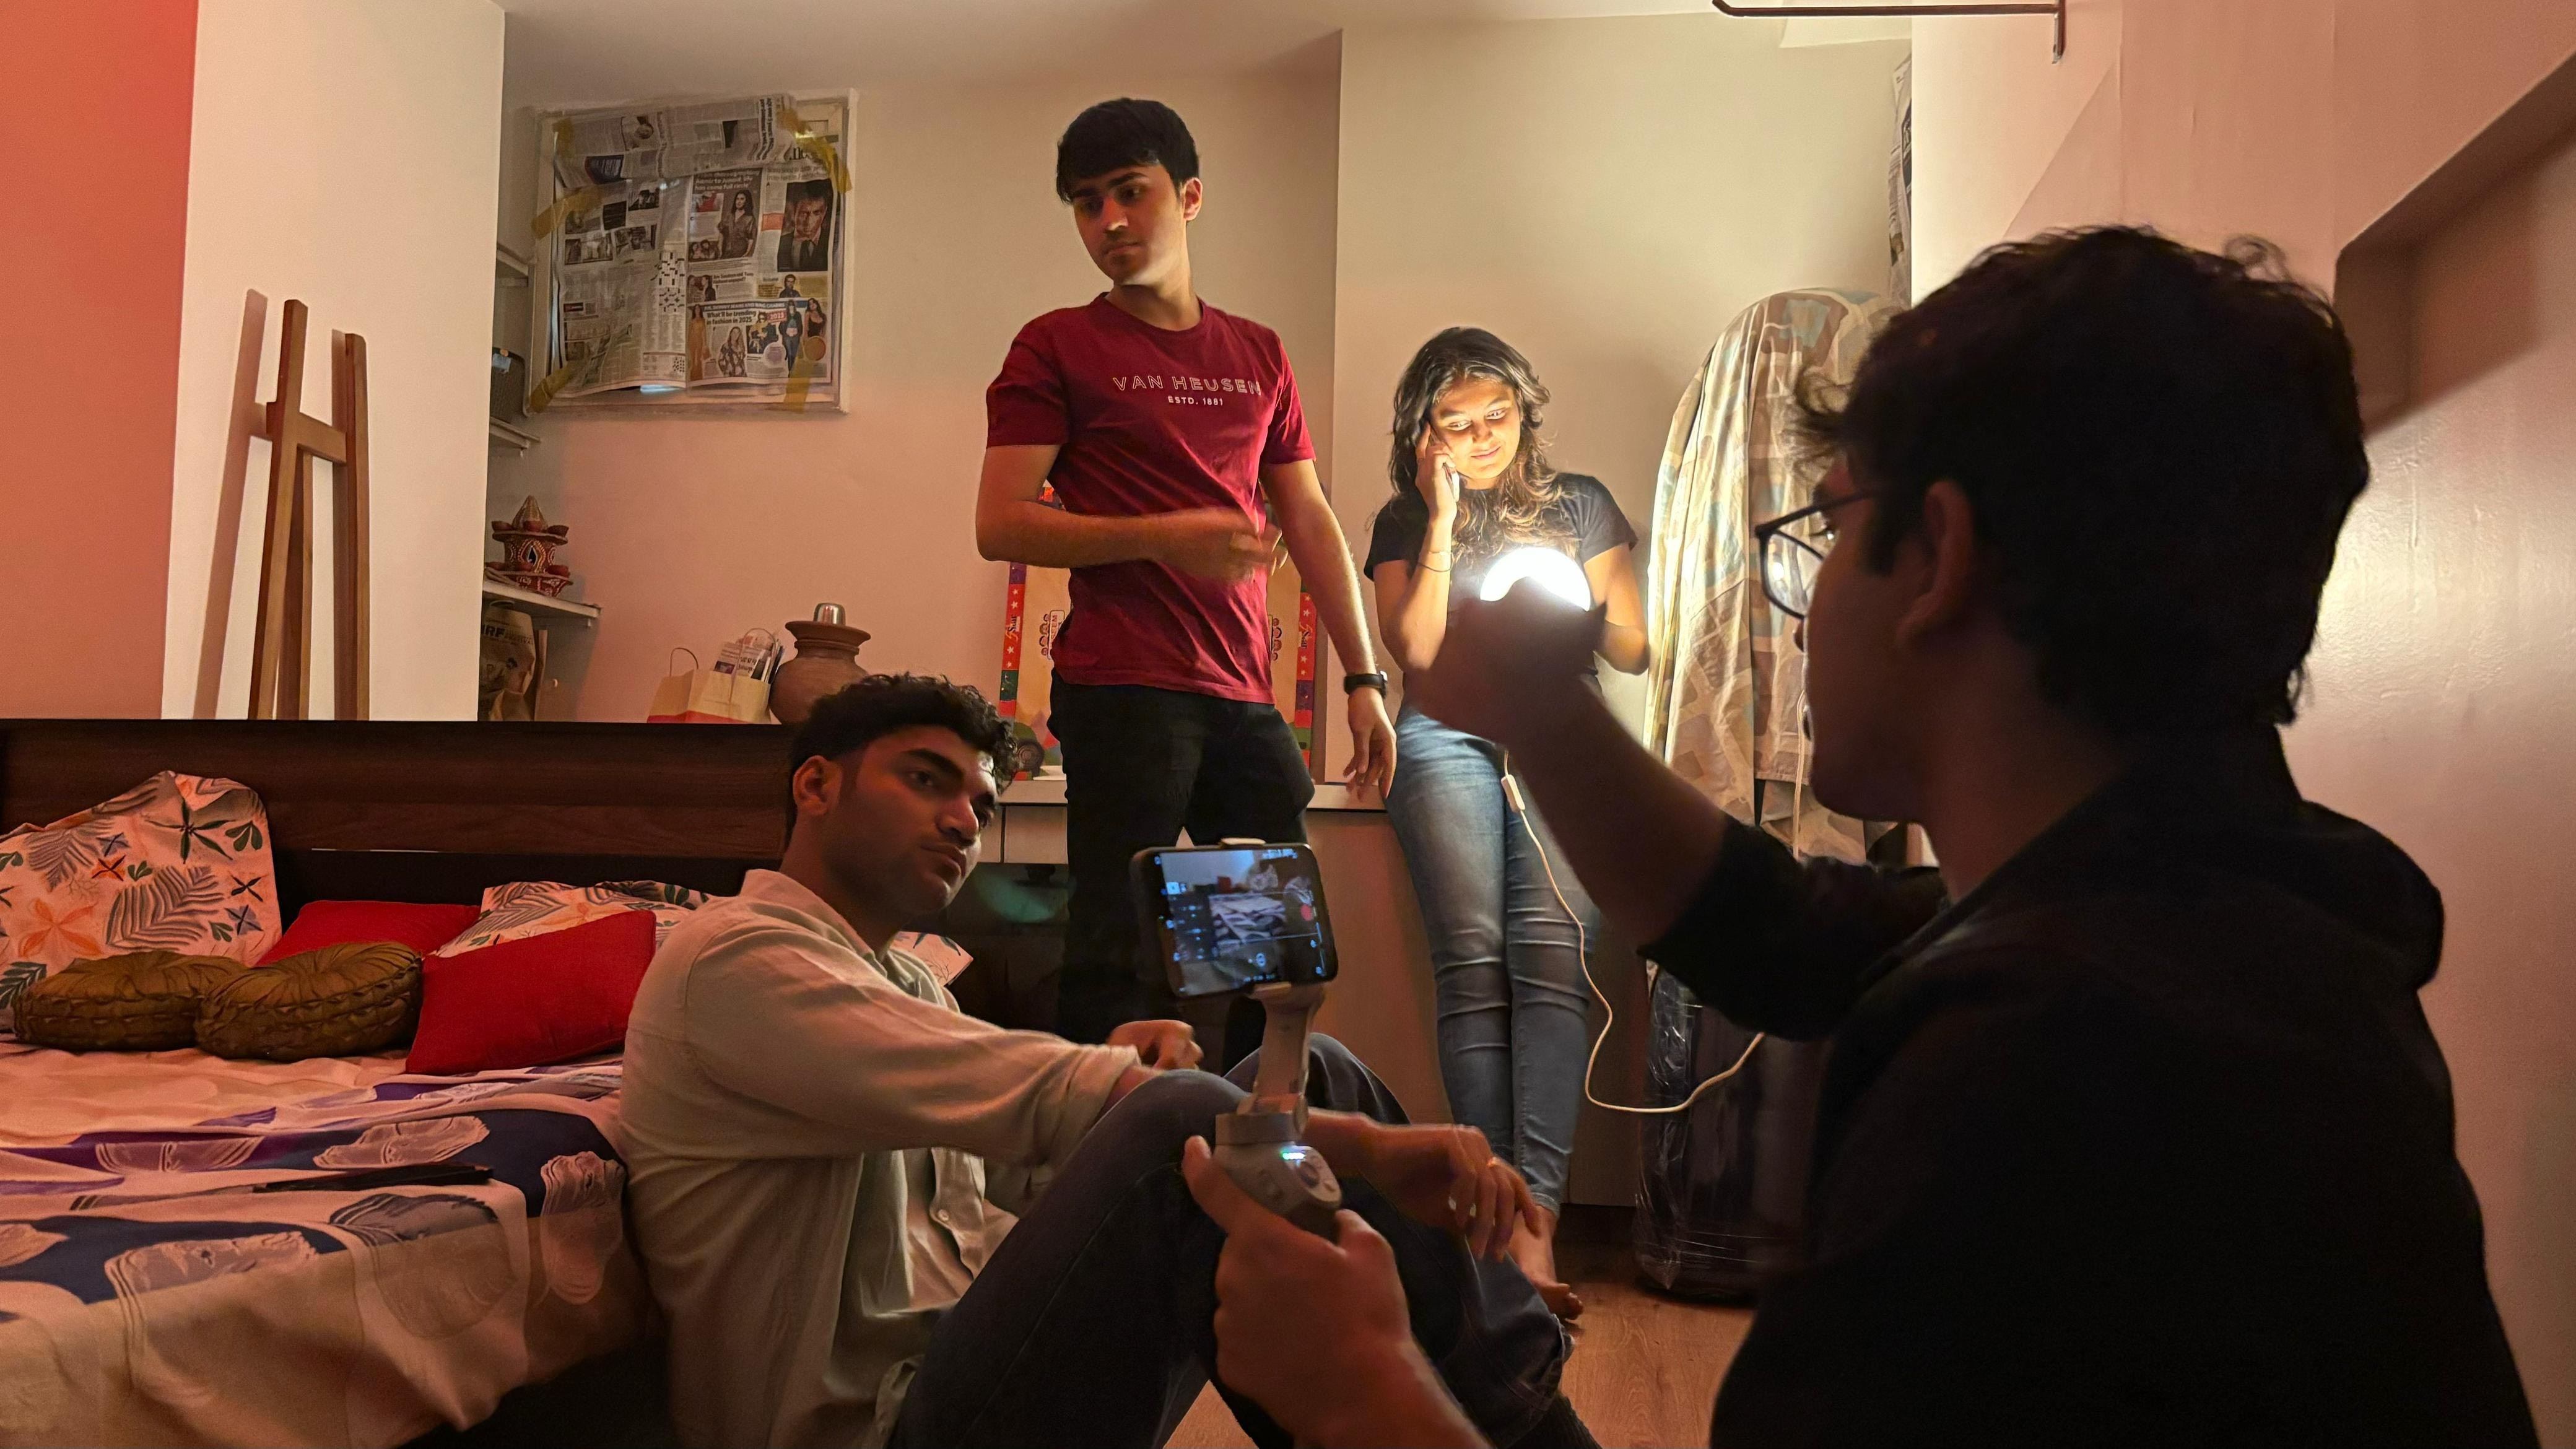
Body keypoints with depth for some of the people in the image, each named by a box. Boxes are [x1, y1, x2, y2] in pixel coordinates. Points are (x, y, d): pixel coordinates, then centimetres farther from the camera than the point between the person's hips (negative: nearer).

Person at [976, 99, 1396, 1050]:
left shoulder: (1259, 355, 17)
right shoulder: (1058, 347, 3)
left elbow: (1311, 523, 17)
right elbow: (1000, 525, -4)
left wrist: (1364, 679, 10)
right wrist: (1161, 536, -16)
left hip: (1245, 699, 5)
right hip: (1123, 691, -5)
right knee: (1119, 953, -7)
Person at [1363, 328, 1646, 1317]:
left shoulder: (1580, 505, 17)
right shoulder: (1405, 523, 16)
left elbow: (1636, 654, 15)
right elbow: (1416, 650, 1)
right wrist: (1443, 521, 0)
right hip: (1449, 738, 0)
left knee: (1551, 954, -21)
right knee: (1474, 963, -17)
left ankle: (1536, 1221, -26)